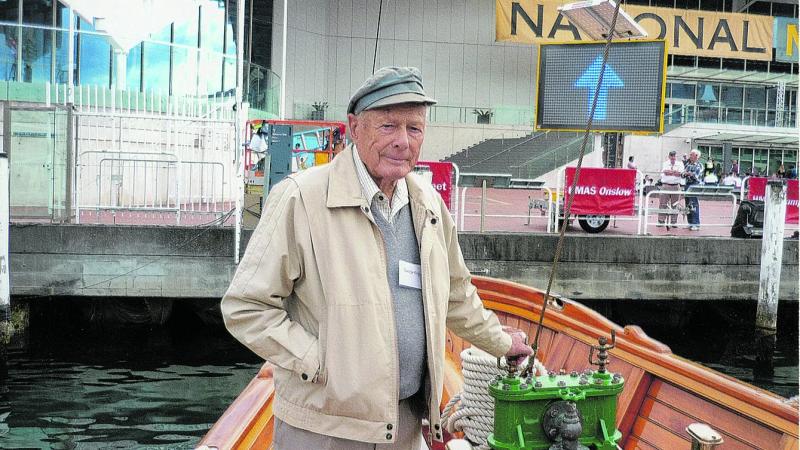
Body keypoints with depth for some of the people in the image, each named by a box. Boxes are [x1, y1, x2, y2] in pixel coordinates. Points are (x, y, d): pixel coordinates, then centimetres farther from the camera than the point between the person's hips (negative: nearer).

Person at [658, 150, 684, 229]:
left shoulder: (680, 164, 9)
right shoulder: (665, 163, 8)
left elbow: (679, 173, -8)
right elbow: (665, 172, -10)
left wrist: (669, 171, -11)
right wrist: (675, 172, -11)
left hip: (676, 186, 0)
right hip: (666, 185, 0)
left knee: (674, 205, 4)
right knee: (663, 204, -2)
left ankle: (674, 222, 10)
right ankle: (661, 221, 3)